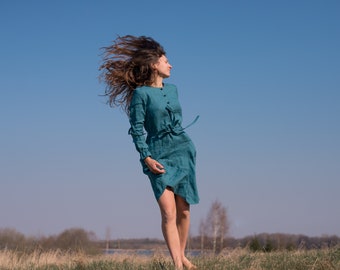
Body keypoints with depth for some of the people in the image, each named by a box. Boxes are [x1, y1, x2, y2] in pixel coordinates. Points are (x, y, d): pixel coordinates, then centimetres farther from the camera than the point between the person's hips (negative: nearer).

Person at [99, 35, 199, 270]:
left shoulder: (172, 89, 13)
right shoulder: (141, 93, -5)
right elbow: (136, 129, -7)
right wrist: (146, 158, -16)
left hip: (183, 150, 5)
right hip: (158, 155, -5)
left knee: (183, 210, 4)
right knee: (168, 211, -12)